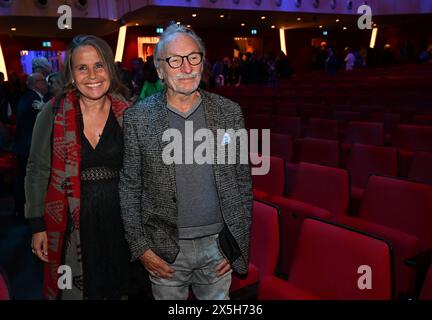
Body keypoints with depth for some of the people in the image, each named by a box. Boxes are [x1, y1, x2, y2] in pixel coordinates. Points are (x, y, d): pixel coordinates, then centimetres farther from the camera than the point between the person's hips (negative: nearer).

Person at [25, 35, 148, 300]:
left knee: (116, 289, 17)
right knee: (75, 289, 13)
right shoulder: (53, 113, -8)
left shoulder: (127, 114, -3)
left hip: (118, 221, 2)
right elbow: (37, 171, -1)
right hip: (71, 225, -1)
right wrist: (37, 225, -3)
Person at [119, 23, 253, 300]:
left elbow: (243, 182, 3)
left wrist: (239, 244, 1)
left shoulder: (229, 112, -3)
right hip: (164, 251, -1)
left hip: (217, 245, 1)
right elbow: (129, 188, -1)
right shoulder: (138, 118, -6)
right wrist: (141, 248, -4)